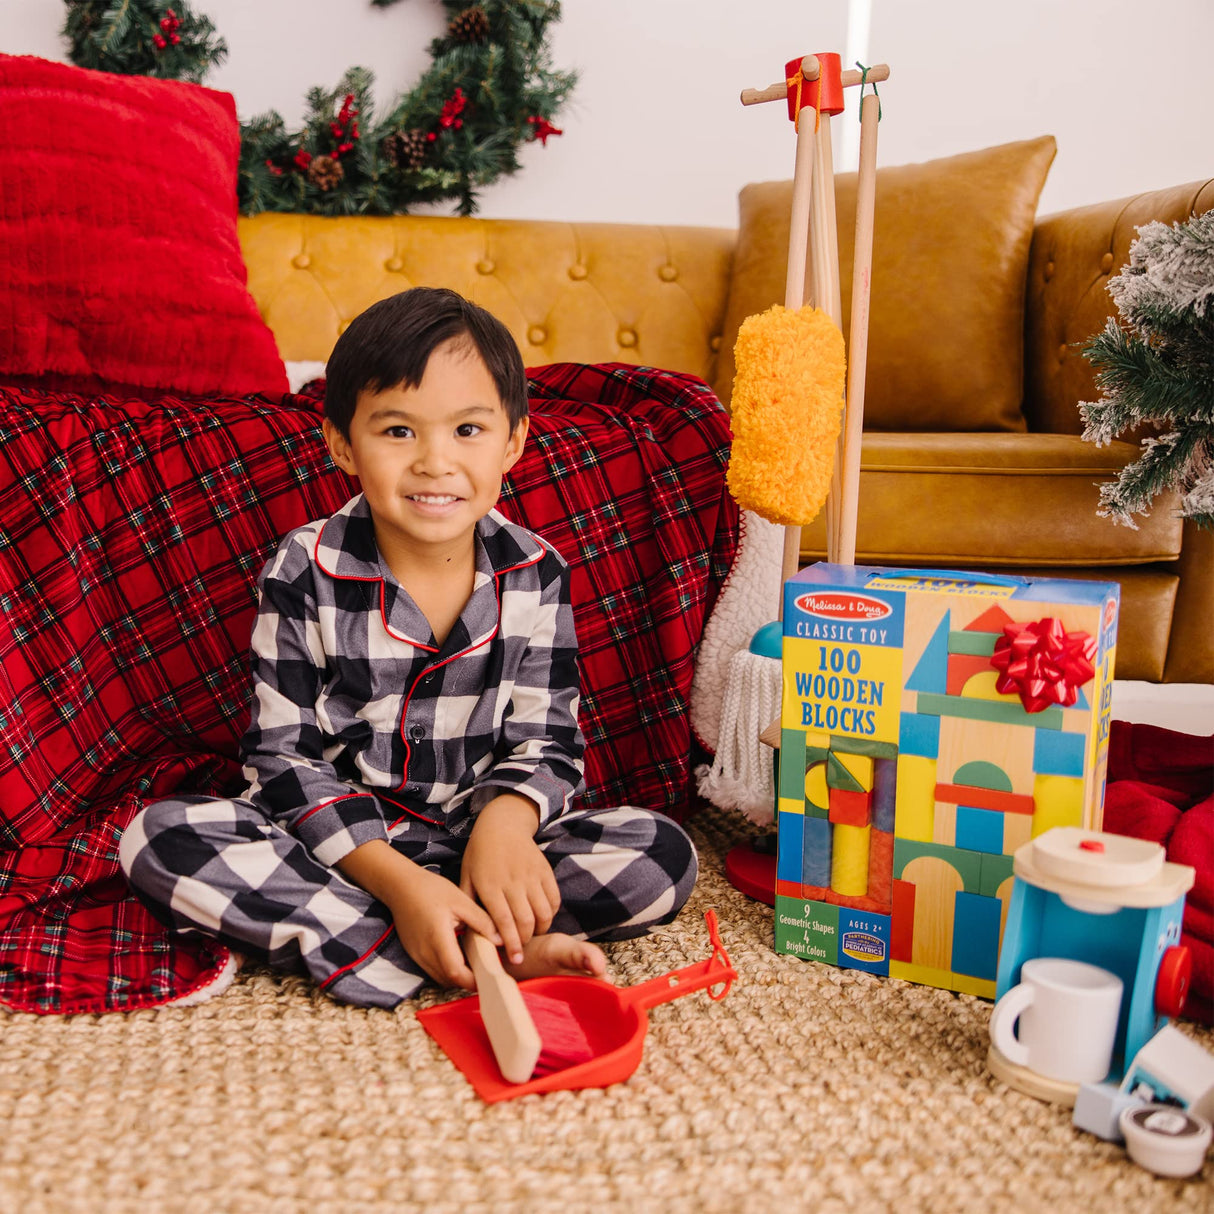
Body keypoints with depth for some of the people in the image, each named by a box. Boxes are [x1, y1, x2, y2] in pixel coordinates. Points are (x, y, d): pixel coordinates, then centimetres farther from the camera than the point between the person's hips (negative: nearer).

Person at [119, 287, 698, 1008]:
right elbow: (285, 757, -10)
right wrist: (395, 878, -24)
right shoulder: (305, 574, -10)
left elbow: (546, 740, -2)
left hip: (477, 838, 1)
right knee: (158, 840, -27)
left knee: (663, 855, -19)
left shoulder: (536, 576, -4)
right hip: (337, 836, 0)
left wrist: (507, 821, -26)